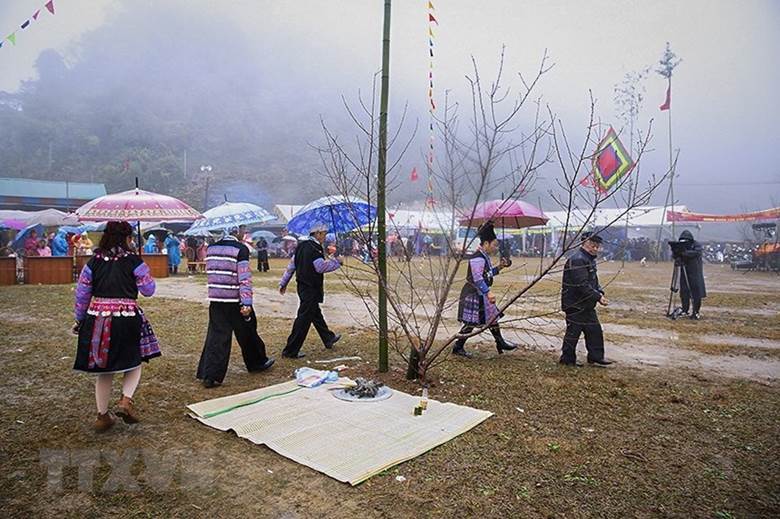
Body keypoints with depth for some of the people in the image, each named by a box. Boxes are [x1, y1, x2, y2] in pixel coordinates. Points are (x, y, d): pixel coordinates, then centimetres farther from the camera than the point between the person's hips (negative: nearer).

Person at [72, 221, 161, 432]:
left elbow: (82, 294, 8)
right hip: (127, 318, -4)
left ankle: (102, 416, 23)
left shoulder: (94, 262, 5)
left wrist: (79, 320, 19)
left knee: (104, 370, 15)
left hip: (97, 318, 4)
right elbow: (148, 290, 1)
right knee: (134, 362, 17)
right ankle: (126, 400, -3)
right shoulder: (134, 262, -6)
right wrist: (144, 274, 17)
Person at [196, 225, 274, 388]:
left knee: (216, 336, 7)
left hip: (215, 300, 5)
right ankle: (257, 362, 32)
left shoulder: (211, 248, 8)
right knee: (247, 333, 13)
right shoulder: (241, 249, -12)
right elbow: (244, 278, -17)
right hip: (235, 301, -5)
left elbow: (210, 273, 17)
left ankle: (209, 375, 2)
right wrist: (247, 303, -18)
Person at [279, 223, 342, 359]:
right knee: (304, 319, -5)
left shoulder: (301, 245, 10)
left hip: (302, 285, 10)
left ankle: (328, 339, 40)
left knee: (316, 313, 22)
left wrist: (283, 283, 20)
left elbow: (292, 265, 14)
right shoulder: (314, 248, -19)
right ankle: (290, 351, 0)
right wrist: (336, 261, -10)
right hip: (311, 288, -10)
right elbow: (321, 267, -24)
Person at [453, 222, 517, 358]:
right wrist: (488, 293, -31)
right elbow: (477, 278, -28)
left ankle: (500, 343, 28)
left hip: (481, 295, 11)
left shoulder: (485, 257, 12)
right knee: (471, 323, -4)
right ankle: (458, 347, 8)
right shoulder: (477, 258, -21)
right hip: (473, 295, -11)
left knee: (492, 316, 16)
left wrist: (499, 268, 8)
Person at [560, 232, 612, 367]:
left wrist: (600, 292, 2)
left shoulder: (590, 260, 15)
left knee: (595, 330, 14)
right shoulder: (577, 260, -20)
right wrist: (598, 297, -23)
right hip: (575, 304, -10)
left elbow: (593, 281, 20)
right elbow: (582, 285, -26)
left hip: (586, 304, 10)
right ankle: (567, 359, 12)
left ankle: (595, 357, 24)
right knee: (573, 332, 0)